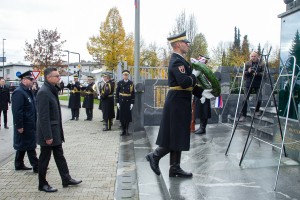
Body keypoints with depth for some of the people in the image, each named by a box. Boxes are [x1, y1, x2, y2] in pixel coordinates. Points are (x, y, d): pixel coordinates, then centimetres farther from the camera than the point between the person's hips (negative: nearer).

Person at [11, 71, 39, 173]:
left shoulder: (28, 91, 13)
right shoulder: (19, 92, -18)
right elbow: (17, 111, -22)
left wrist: (35, 123, 19)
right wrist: (19, 126, -23)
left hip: (30, 125, 10)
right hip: (24, 125, -10)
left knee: (23, 146, 17)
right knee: (30, 146, -2)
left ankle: (19, 164, 28)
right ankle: (36, 166, 5)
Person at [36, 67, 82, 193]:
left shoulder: (52, 90, 10)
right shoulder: (43, 92, -20)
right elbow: (43, 116, -22)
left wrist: (58, 131, 14)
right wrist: (47, 136, -22)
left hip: (55, 130, 9)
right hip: (48, 132, -9)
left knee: (59, 155, 15)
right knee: (45, 158, 5)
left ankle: (66, 179, 25)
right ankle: (42, 184, 20)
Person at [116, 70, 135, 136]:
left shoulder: (131, 83, 0)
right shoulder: (120, 83, 2)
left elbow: (133, 94, 0)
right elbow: (117, 93, 3)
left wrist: (132, 103, -4)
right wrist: (117, 102, -2)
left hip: (128, 102, -1)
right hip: (121, 101, 1)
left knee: (128, 116, 3)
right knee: (121, 116, 4)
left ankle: (127, 130, 15)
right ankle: (123, 130, 14)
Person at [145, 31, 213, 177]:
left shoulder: (179, 60, 17)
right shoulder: (177, 61, -15)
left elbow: (188, 85, 19)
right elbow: (185, 82, -27)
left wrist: (201, 92, 8)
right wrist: (195, 74, -9)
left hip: (180, 104, 10)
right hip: (177, 103, -10)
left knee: (178, 137, 12)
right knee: (175, 136, -2)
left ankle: (175, 168, 19)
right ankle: (155, 156, 14)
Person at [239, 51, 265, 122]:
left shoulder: (261, 64, 1)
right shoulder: (247, 64, 6)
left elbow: (263, 74, -4)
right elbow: (244, 73, 7)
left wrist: (257, 74, -22)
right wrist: (248, 71, -14)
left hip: (258, 84, -1)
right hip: (248, 84, 1)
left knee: (259, 99, -8)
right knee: (245, 99, -6)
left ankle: (257, 110, 24)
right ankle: (243, 115, 3)